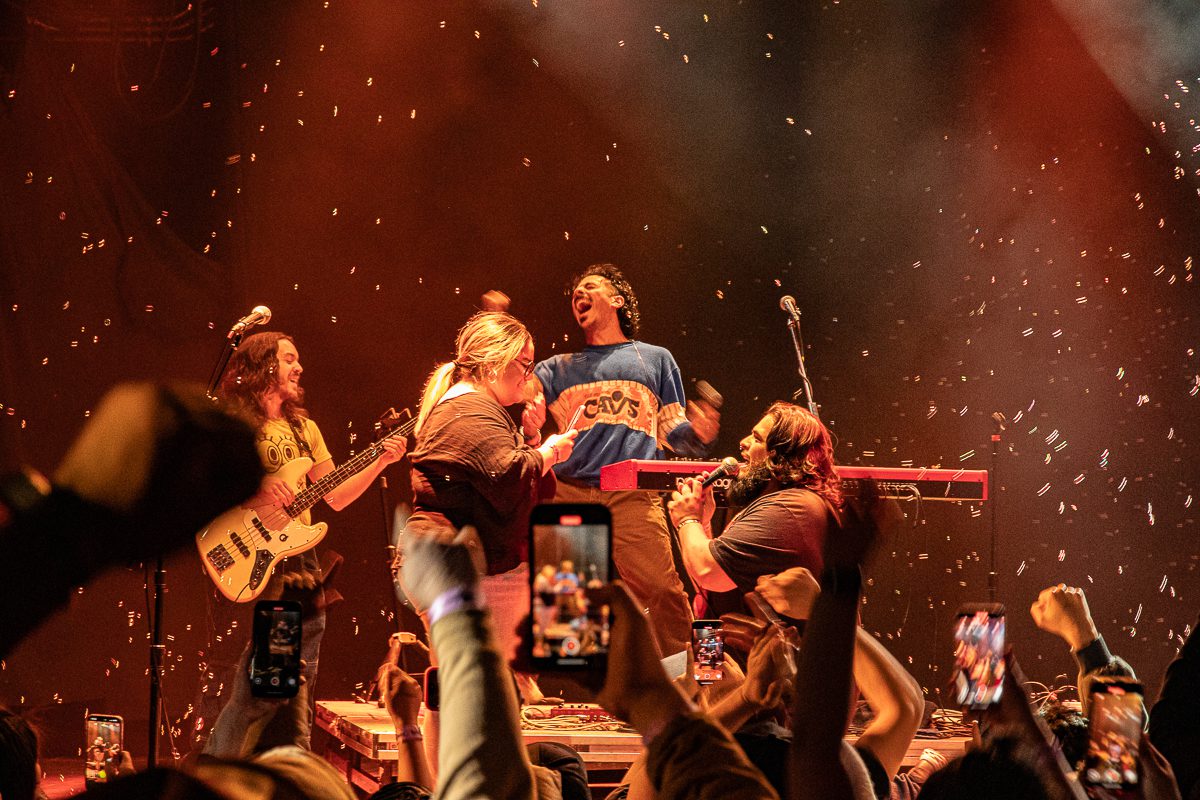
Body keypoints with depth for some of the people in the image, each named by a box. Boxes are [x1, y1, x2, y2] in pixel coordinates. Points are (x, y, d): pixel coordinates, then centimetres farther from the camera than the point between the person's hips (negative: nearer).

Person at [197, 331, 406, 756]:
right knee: (233, 691, -6)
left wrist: (379, 462, 4)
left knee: (294, 694, 8)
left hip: (299, 566, 6)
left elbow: (336, 496, 16)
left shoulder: (304, 429, 16)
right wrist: (254, 493, -24)